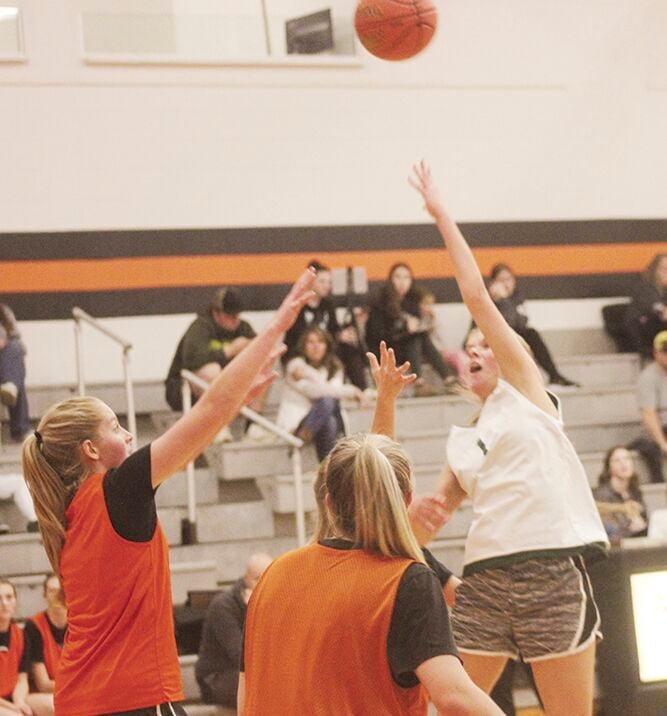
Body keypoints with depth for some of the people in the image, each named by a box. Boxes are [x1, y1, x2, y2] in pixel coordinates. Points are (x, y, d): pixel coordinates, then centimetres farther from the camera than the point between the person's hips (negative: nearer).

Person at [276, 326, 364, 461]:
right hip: (294, 422, -5)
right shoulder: (296, 365, -6)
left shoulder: (334, 368, 11)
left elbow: (335, 390, -11)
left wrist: (309, 374, -22)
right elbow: (313, 391, -20)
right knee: (327, 401, -31)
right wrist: (351, 390, -21)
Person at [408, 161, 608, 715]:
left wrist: (442, 215, 9)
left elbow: (477, 296, 4)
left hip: (553, 573, -5)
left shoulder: (526, 391, 8)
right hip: (485, 579, 6)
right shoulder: (463, 441, 22)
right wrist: (422, 517, -2)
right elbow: (431, 520, 23)